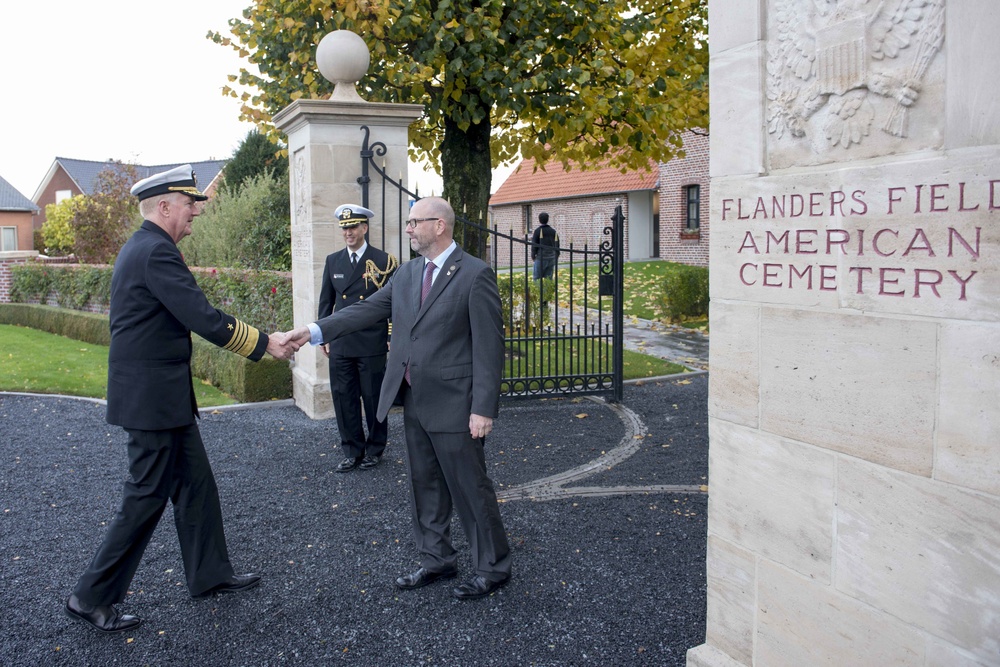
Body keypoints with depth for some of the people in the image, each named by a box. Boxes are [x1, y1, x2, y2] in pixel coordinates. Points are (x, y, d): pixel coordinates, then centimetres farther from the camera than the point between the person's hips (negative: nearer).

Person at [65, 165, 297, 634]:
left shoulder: (142, 248, 13)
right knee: (147, 496, 0)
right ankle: (91, 598, 14)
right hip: (152, 397, -10)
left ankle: (210, 575, 28)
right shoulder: (156, 252, -19)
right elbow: (204, 319, -24)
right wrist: (264, 344, -15)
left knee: (196, 485, 16)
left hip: (159, 393, 10)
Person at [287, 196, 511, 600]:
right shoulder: (407, 274, 10)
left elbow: (489, 345, -14)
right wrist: (314, 332, -9)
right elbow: (368, 310, 4)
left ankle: (493, 568, 21)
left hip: (453, 406, -7)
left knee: (470, 489, 4)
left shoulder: (475, 275, -12)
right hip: (414, 401, 7)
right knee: (424, 487, 17)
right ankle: (436, 560, 33)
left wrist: (484, 408, -18)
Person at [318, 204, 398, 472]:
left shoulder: (384, 261, -3)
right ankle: (352, 451, 20)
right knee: (343, 398, 7)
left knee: (374, 398, 6)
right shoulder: (333, 261, 9)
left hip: (372, 343, -3)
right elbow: (326, 301, 14)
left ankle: (374, 449, 22)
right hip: (340, 344, 4)